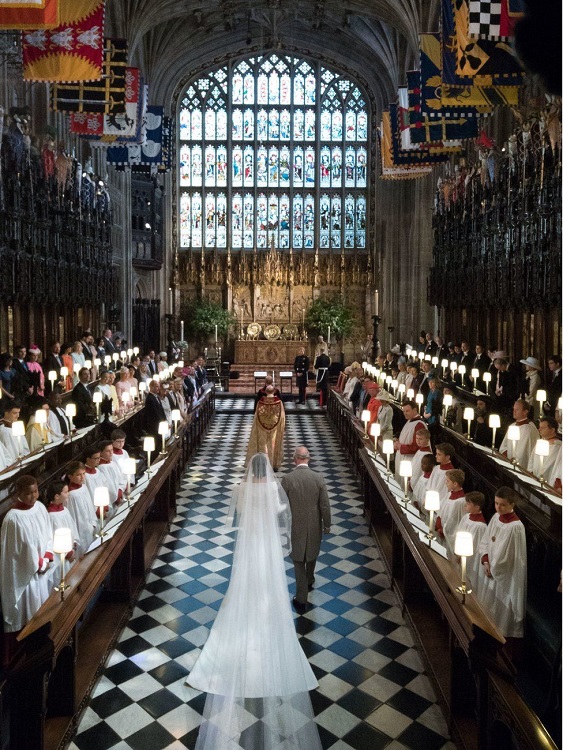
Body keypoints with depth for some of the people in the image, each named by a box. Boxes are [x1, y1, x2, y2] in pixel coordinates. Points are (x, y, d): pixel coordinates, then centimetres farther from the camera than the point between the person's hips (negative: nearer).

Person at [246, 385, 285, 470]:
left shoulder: (261, 401, -9)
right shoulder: (278, 402, -9)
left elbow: (257, 416, -2)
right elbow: (282, 416, -4)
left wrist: (257, 428, 9)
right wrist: (282, 428, 6)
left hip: (262, 427, 0)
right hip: (275, 427, 0)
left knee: (263, 444, 10)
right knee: (274, 444, 10)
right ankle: (275, 465, 14)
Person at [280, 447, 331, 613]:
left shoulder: (287, 479, -17)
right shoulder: (318, 478, -13)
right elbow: (325, 506, -8)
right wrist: (327, 525, 7)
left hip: (295, 527, -2)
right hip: (314, 526, 2)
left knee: (298, 561, 9)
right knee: (312, 554, 26)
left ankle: (301, 600, 13)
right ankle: (309, 582, 50)